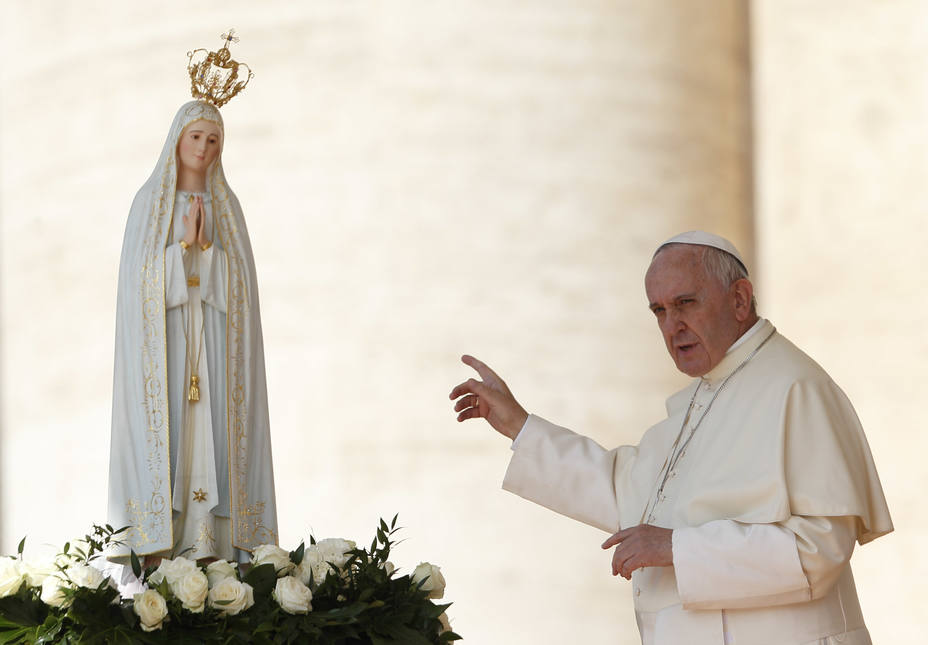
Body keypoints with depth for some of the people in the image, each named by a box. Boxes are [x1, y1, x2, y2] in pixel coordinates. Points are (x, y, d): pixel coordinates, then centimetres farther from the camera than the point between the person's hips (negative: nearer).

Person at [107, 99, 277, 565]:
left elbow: (241, 278, 3)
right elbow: (142, 275, -4)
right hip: (163, 336, -2)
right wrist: (184, 246, -16)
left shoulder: (226, 206, 12)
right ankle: (157, 546, -9)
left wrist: (206, 247, -12)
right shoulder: (149, 202, 5)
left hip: (213, 341, 2)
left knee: (213, 433, -4)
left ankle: (210, 542, -5)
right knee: (164, 432, -8)